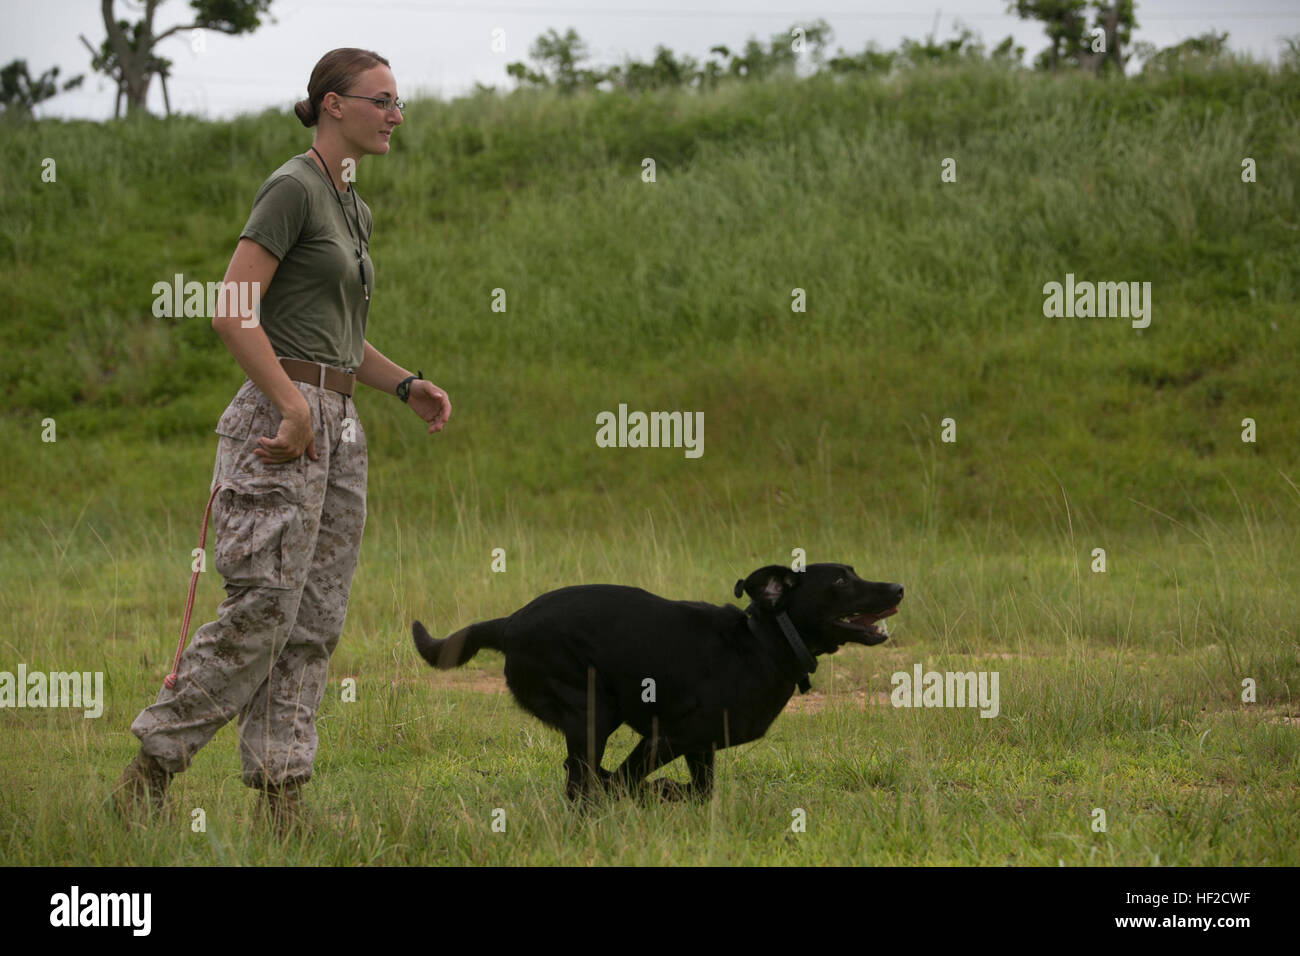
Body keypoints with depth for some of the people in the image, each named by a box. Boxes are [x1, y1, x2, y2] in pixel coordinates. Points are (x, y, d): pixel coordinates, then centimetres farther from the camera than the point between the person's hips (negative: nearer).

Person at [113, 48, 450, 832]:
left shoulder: (354, 209, 18)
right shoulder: (293, 188, -9)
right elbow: (233, 311, -16)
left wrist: (406, 384, 10)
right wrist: (293, 409, -20)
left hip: (338, 426, 9)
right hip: (281, 413, -9)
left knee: (316, 623, 5)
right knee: (262, 612, -11)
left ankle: (283, 797, 7)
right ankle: (153, 765, 0)